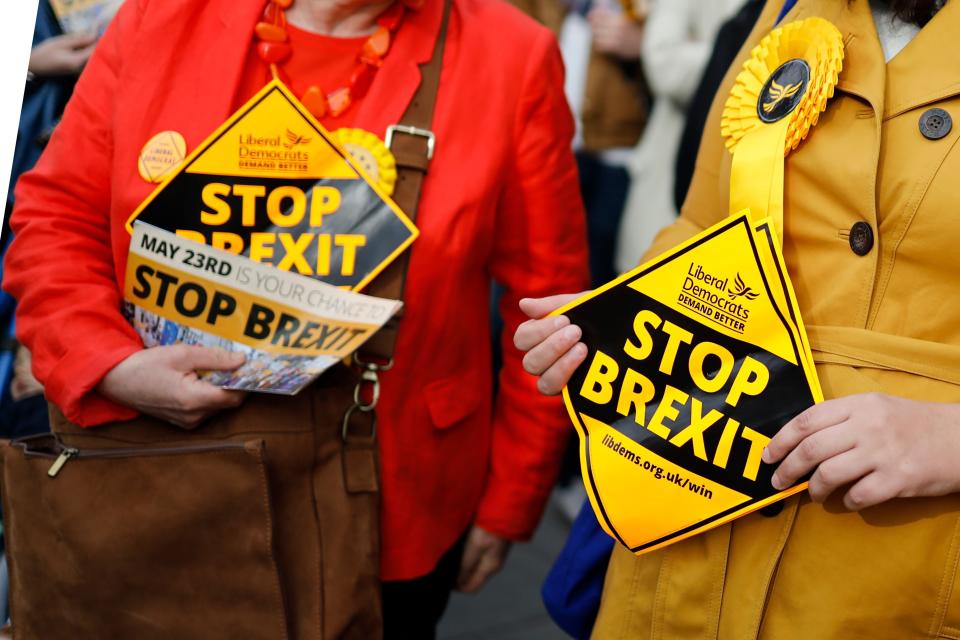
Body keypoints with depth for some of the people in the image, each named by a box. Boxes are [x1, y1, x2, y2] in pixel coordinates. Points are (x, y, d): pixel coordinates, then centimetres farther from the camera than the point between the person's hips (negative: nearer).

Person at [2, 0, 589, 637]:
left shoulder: (509, 55, -8)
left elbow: (548, 301, -4)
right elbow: (56, 216, 1)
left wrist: (510, 502, 0)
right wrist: (113, 366, -17)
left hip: (386, 506, -1)